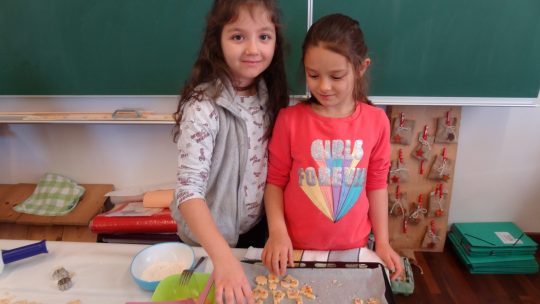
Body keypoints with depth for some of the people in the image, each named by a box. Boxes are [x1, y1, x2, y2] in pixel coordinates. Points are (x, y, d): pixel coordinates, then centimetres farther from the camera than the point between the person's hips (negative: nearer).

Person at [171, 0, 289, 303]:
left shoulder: (269, 95, -8)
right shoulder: (203, 106, -27)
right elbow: (189, 189, -34)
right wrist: (224, 257, -46)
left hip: (259, 228, 5)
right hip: (211, 239, -5)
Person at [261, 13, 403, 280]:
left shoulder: (376, 122, -6)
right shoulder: (289, 119, -12)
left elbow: (376, 184, 2)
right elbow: (275, 180, -5)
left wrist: (382, 242, 3)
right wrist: (277, 232, -15)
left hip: (353, 248, 2)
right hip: (296, 248, -1)